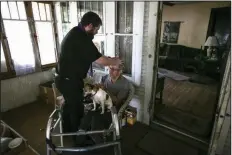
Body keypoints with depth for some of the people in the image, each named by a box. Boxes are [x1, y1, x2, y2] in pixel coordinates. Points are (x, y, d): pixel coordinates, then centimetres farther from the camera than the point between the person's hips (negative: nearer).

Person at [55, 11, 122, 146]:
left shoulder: (75, 33, 9)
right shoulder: (81, 38, -24)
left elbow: (92, 57, 15)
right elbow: (100, 60, -21)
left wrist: (110, 60, 12)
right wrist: (115, 61, -3)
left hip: (64, 79, 10)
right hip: (70, 82, -10)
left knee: (69, 105, 24)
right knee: (77, 110, 8)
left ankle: (68, 132, 46)